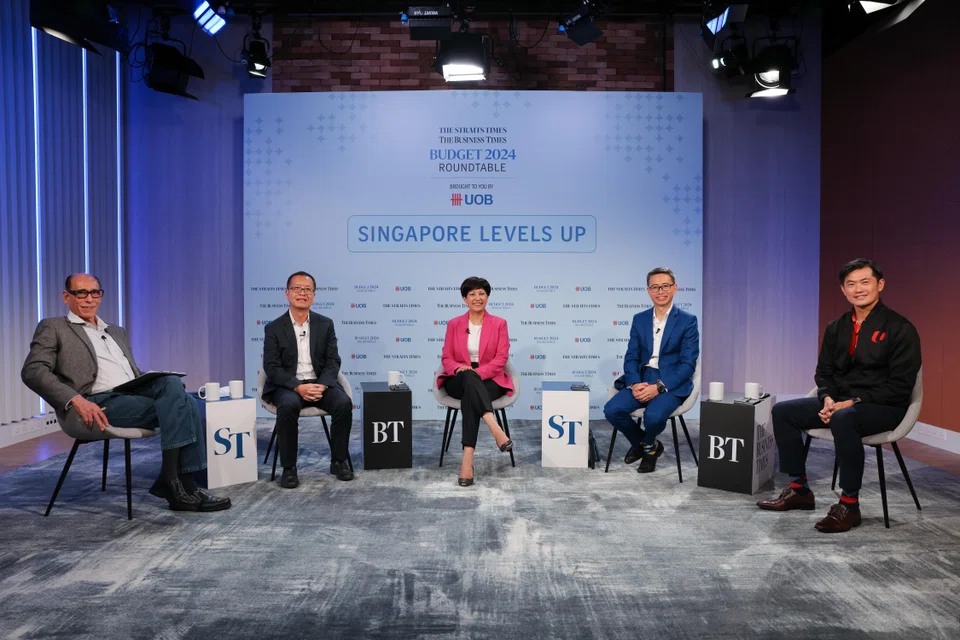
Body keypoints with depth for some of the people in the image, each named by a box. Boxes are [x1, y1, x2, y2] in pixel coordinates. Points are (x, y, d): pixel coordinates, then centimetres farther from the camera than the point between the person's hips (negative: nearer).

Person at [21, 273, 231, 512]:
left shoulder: (118, 332, 30)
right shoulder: (53, 328, 11)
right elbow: (33, 371, -4)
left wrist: (156, 384, 2)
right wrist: (75, 400, -21)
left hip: (133, 394, 6)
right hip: (98, 403, -6)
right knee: (176, 405, -27)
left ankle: (181, 482, -25)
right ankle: (172, 479, -20)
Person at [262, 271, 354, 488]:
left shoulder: (325, 324, 6)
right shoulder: (274, 328, 0)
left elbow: (333, 361, 2)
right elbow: (272, 367, -6)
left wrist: (322, 385, -18)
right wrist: (298, 387, -21)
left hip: (320, 383, 2)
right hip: (287, 385, -2)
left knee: (344, 403, -27)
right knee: (289, 406, -36)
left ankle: (338, 461, -8)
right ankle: (289, 468, -21)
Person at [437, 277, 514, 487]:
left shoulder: (499, 324, 4)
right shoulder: (454, 324, 8)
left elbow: (501, 359, -4)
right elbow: (446, 358, 4)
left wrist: (478, 372, -21)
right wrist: (460, 368, -19)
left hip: (489, 380, -1)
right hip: (459, 381, 1)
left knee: (470, 398, -36)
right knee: (468, 378, -38)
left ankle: (467, 459, -45)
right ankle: (497, 430, -53)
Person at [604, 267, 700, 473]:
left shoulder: (687, 320, -3)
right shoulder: (639, 319, 10)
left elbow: (688, 364, -8)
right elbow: (631, 357, 7)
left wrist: (658, 387, -20)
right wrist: (635, 383, -14)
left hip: (671, 384, -4)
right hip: (641, 381, 4)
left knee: (653, 416, -33)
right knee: (612, 409, -22)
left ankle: (649, 444, 6)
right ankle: (640, 442, 9)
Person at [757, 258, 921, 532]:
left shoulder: (899, 328, -8)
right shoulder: (836, 328, 10)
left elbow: (900, 384, -14)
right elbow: (824, 372, 14)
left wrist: (854, 402, -21)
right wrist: (828, 399, -8)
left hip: (883, 407, -7)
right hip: (841, 401, 7)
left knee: (843, 419, -39)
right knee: (783, 411, -6)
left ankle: (849, 504, -25)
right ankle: (799, 489, 2)